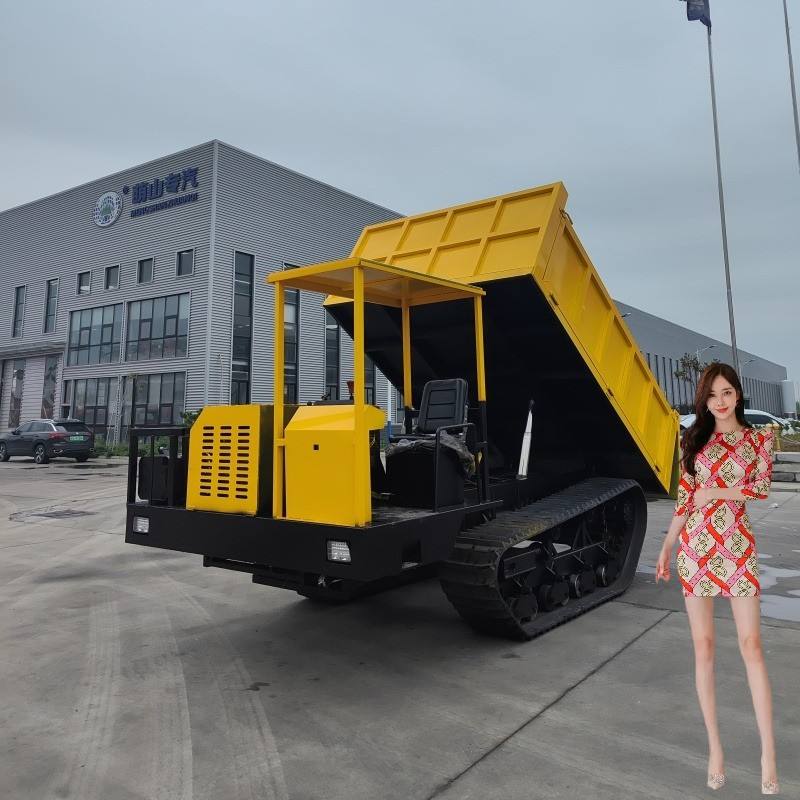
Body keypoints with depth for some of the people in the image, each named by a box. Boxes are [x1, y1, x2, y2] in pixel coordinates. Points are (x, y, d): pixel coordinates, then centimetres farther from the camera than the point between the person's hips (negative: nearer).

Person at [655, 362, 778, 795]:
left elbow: (762, 489, -7)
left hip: (737, 547, -1)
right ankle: (715, 748, 16)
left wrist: (715, 492, -10)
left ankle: (768, 753, 9)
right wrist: (666, 547, 5)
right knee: (703, 647, 5)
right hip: (695, 547, 2)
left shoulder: (758, 438, 5)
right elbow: (684, 499, 7)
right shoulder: (695, 439, 7)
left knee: (751, 645, -2)